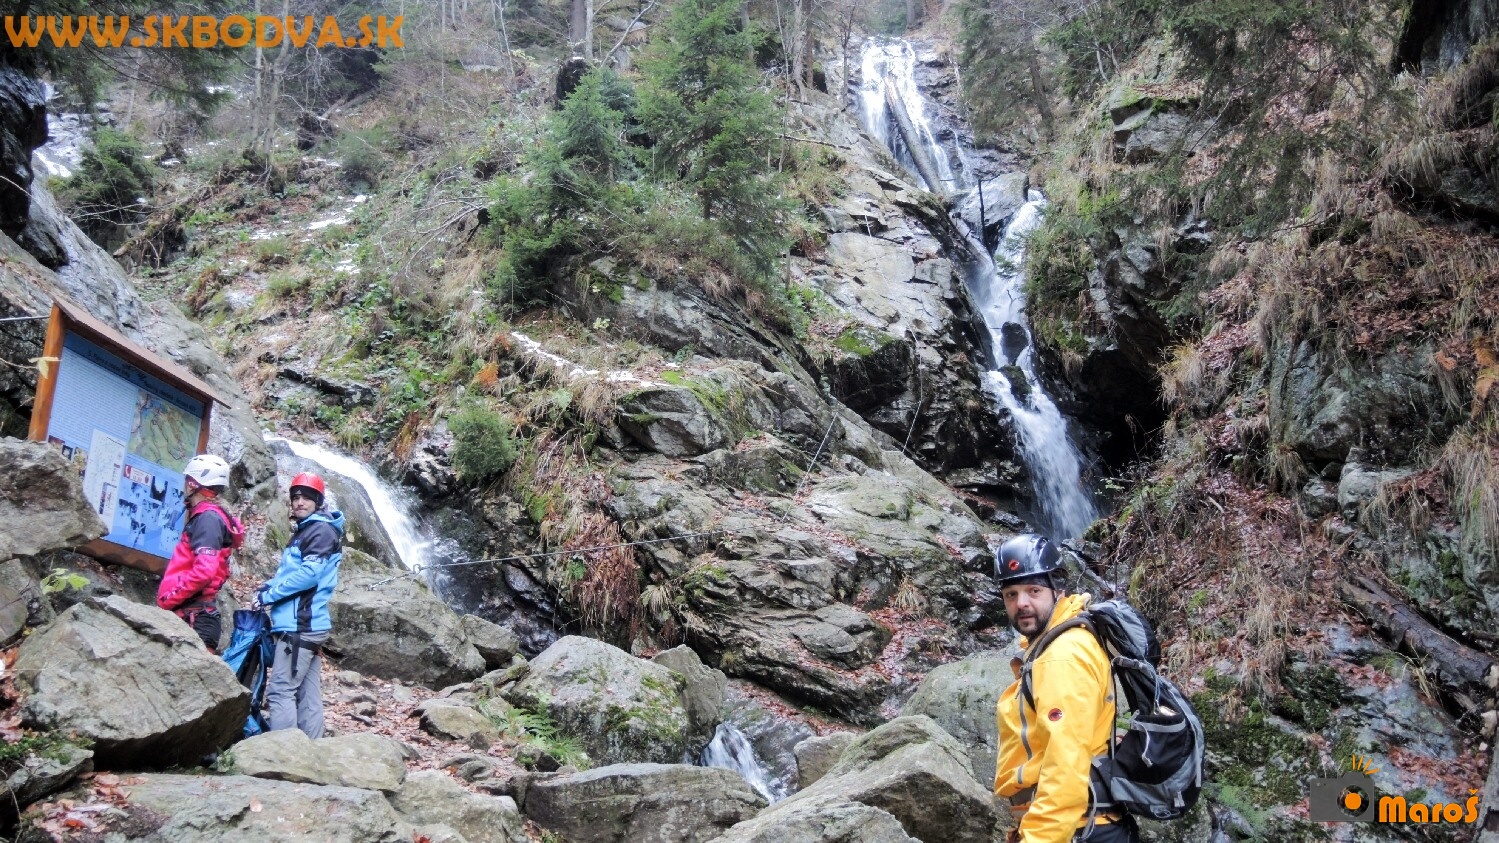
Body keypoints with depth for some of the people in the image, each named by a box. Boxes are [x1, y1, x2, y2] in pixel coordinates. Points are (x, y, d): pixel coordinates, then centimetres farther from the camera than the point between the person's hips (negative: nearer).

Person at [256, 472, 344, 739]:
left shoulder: (322, 530, -8)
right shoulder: (304, 531, 21)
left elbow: (309, 574, -20)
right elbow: (288, 573, 25)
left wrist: (268, 595, -12)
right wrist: (265, 588, 5)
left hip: (300, 624, -9)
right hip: (306, 624, 9)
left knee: (280, 691, -11)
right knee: (308, 695, 8)